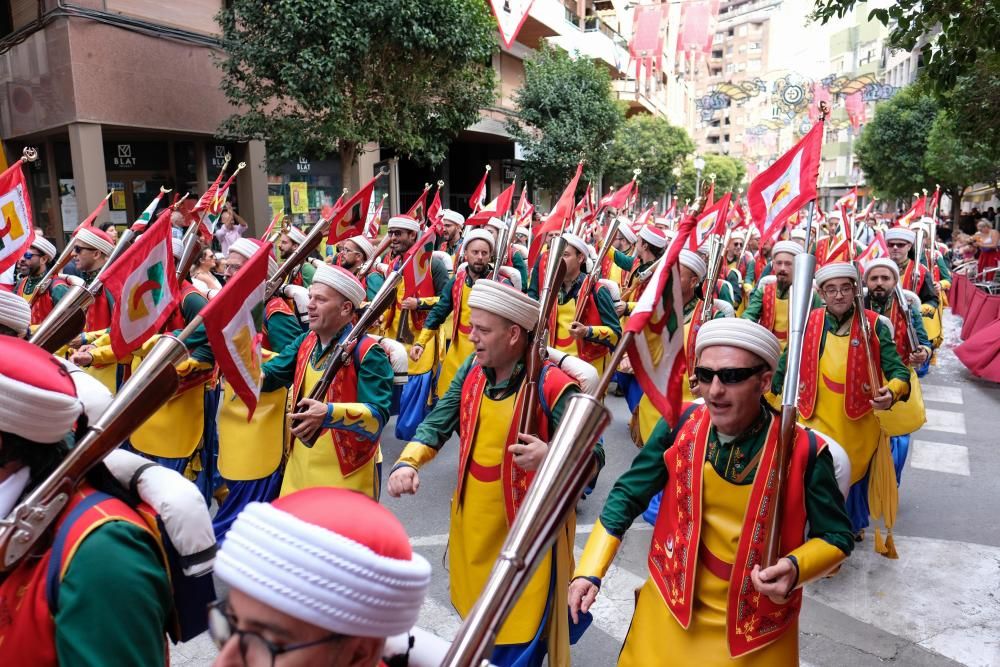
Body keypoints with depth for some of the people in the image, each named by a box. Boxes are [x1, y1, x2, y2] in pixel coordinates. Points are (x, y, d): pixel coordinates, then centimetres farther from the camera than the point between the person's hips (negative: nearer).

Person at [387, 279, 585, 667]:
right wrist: (407, 463, -20)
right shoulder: (472, 371, -3)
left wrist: (551, 457, -41)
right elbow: (437, 423, -3)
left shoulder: (553, 386, -23)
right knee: (476, 616, 28)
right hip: (473, 519, 6)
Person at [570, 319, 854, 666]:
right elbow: (628, 494, -5)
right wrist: (591, 570, -12)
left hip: (758, 631, -2)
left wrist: (796, 567, -28)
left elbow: (837, 536, -7)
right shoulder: (681, 425, -14)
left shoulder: (804, 452, -20)